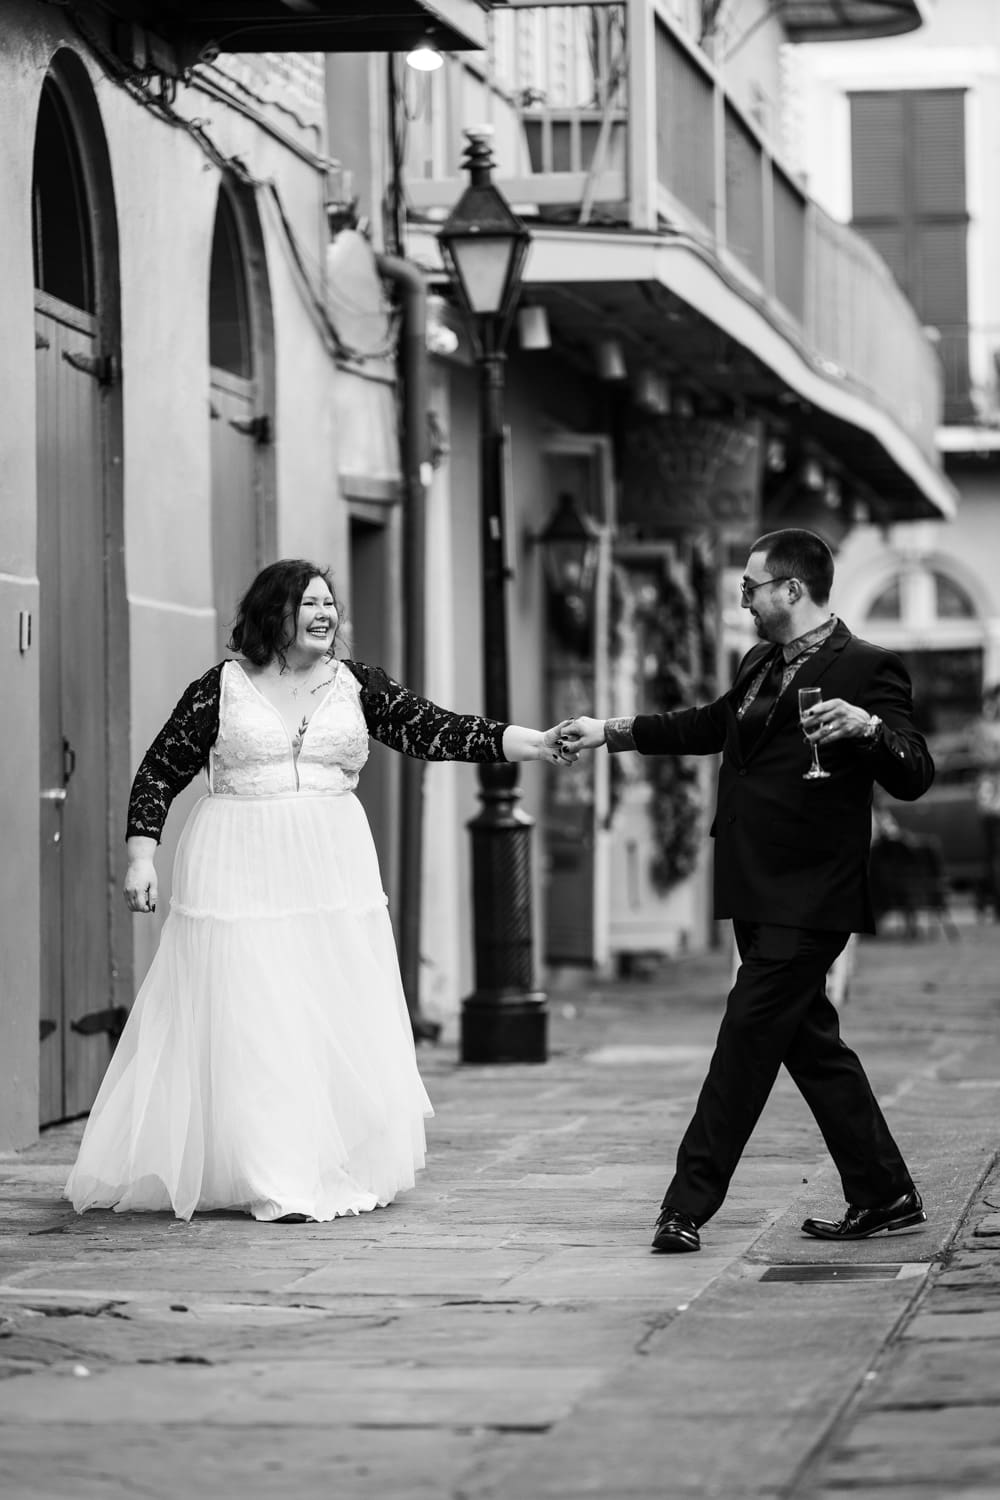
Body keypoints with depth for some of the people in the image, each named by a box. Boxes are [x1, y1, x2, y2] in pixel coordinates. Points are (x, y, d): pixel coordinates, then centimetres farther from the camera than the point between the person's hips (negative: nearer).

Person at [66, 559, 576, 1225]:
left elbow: (432, 729, -2)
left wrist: (534, 744, -12)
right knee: (253, 1024, -6)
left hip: (333, 871, 3)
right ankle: (277, 1181, -3)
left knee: (344, 1023, 3)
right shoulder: (221, 687, 0)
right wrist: (141, 857, -3)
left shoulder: (356, 685, 6)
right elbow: (160, 771, 5)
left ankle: (346, 1172, 14)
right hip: (241, 873, -3)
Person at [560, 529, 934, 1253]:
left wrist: (869, 728, -34)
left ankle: (689, 1207, -7)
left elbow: (914, 777, -16)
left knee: (747, 1041, -9)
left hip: (806, 897, -9)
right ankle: (885, 1196, 20)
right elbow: (708, 727, 30)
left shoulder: (866, 669, -11)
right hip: (759, 893, 9)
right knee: (811, 1043, 12)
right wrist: (611, 730, 27)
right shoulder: (762, 665, 15)